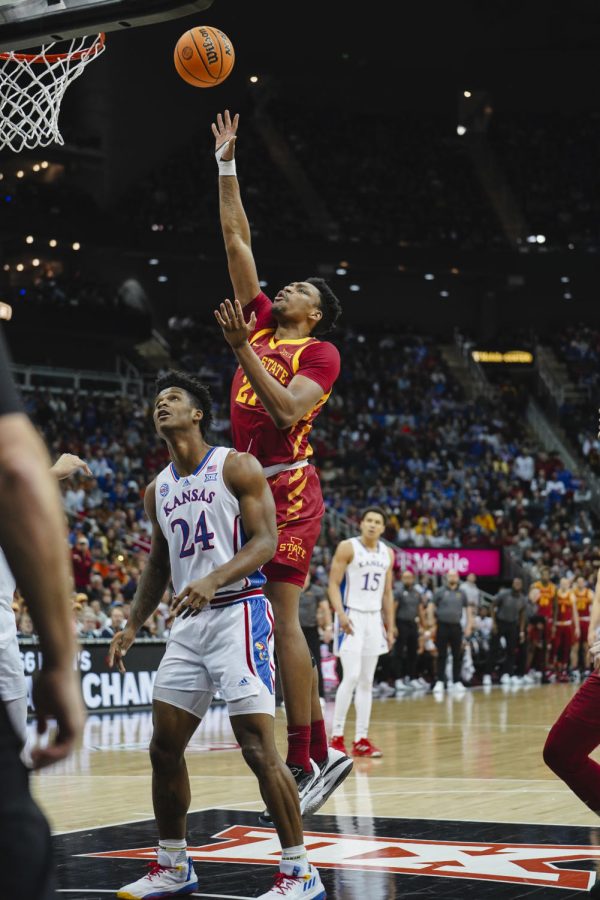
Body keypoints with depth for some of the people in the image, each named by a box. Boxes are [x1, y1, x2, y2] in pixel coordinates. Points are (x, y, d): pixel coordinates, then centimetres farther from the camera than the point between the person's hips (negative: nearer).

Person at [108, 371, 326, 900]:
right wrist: (133, 626, 14)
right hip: (189, 623, 7)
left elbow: (266, 542, -13)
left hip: (239, 614, -7)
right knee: (165, 748, 8)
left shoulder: (236, 468, -5)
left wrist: (214, 579, -28)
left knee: (258, 748, -13)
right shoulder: (157, 491, 15)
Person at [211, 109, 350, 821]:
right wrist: (227, 166, 14)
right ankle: (317, 756, 13)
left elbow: (288, 411, -21)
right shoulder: (261, 322, 14)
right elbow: (237, 241, 16)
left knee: (279, 618, -11)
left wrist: (242, 347, -22)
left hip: (287, 487, -7)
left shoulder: (320, 352, -4)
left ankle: (305, 762, -9)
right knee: (278, 621, 7)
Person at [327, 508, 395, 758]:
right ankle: (336, 737, -8)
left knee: (367, 681, 6)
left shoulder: (387, 553, 10)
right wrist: (340, 614, -24)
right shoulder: (347, 548, -8)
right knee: (351, 676, -16)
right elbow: (333, 584, -11)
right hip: (351, 617, -6)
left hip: (374, 618, 6)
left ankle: (361, 740, 10)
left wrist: (390, 627, 12)